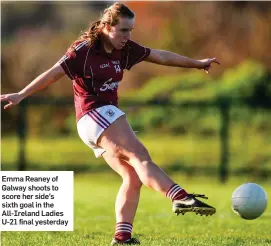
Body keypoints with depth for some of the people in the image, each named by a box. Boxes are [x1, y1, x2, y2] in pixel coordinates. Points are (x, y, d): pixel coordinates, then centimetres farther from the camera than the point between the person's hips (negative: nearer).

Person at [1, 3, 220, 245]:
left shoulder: (125, 49, 10)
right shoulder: (84, 50, -10)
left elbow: (161, 56, 20)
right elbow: (53, 74, -12)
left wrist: (195, 63, 28)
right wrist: (21, 95, -17)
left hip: (108, 117, 9)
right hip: (94, 115, -9)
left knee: (133, 177, -1)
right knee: (141, 157, -23)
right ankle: (181, 198, -38)